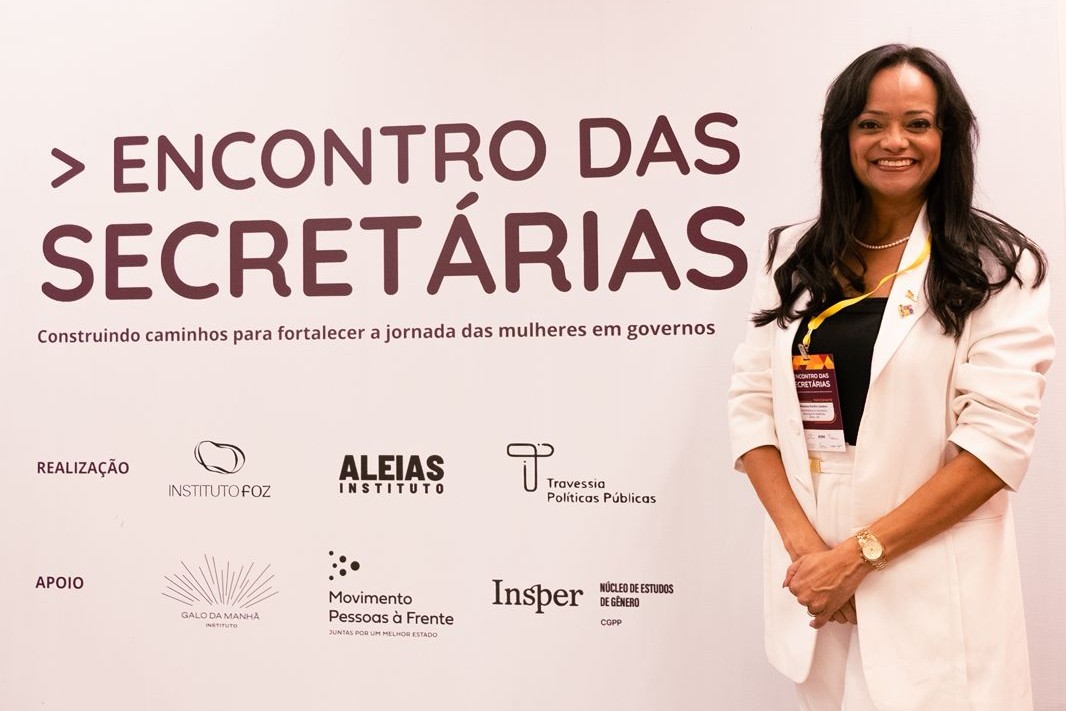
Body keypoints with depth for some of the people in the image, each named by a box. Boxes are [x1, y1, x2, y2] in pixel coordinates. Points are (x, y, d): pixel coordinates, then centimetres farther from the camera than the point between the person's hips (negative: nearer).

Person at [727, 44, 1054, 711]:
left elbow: (999, 441, -12)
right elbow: (752, 405, 0)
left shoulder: (999, 267, -5)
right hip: (813, 578, 3)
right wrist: (805, 545, -12)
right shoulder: (794, 256, 4)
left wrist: (859, 554, -16)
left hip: (936, 590, -3)